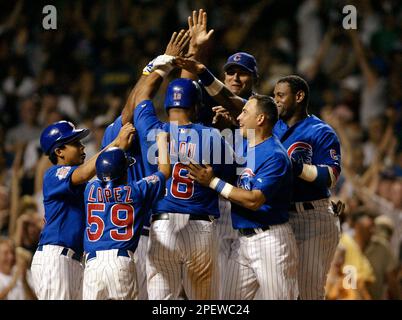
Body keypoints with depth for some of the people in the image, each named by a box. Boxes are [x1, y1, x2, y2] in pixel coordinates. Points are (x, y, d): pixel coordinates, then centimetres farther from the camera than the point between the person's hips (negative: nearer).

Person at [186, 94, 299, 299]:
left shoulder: (275, 156, -15)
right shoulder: (244, 148, 13)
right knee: (231, 298, 8)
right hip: (243, 239, 9)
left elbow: (254, 200, -22)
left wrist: (212, 182, -19)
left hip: (270, 239, -9)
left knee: (278, 297, -5)